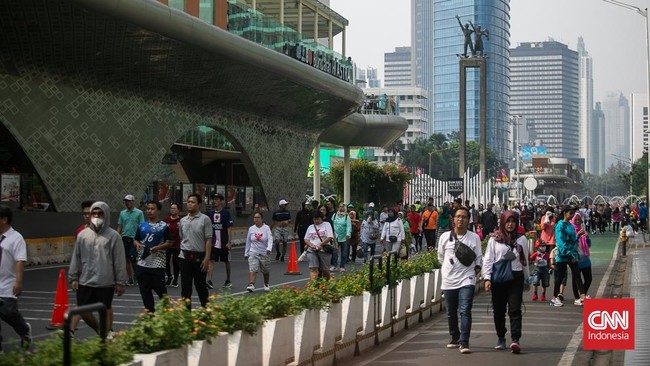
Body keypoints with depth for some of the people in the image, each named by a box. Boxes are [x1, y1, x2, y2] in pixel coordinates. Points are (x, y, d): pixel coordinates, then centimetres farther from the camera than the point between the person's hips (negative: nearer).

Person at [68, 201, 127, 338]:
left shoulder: (113, 236, -4)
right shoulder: (83, 234, 6)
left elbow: (119, 261, -4)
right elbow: (76, 258, 12)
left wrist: (120, 282, -5)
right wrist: (73, 277, 9)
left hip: (106, 282, -4)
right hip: (85, 281, 4)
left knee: (106, 310, 5)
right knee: (83, 310, 6)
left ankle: (108, 334, 19)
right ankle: (100, 331, 28)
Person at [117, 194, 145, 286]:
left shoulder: (139, 213, -1)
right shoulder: (122, 213, 12)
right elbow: (119, 227, 14)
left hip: (134, 239, -5)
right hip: (124, 239, 5)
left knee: (133, 259, -10)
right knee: (127, 260, 6)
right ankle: (130, 278, 13)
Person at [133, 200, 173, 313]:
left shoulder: (164, 226, -1)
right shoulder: (142, 226, 12)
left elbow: (169, 243, -3)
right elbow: (136, 240, 18)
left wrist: (158, 247, -19)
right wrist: (137, 244, -5)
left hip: (157, 264, -5)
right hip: (142, 263, 5)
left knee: (159, 288, 0)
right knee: (145, 290, 8)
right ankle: (150, 311, 18)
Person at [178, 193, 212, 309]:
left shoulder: (205, 219, -5)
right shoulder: (183, 220, 10)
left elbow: (208, 240, -9)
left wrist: (207, 258, -15)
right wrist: (182, 252, 10)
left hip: (199, 257, -4)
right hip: (185, 256, 4)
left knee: (200, 285, 6)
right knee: (185, 286, 3)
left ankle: (206, 309, 20)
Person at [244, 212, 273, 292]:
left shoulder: (266, 228, -5)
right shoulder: (251, 229, 3)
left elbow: (270, 239, -14)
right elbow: (248, 242, 12)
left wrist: (269, 249, -31)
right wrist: (246, 253, 14)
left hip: (265, 253, -1)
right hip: (253, 253, 1)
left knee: (265, 271, 13)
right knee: (252, 269, -17)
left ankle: (266, 285, 34)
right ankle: (251, 285, -27)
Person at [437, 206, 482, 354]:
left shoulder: (474, 238, 2)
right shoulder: (445, 237, 5)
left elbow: (479, 258, 11)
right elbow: (440, 257, 18)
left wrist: (476, 268, -2)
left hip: (467, 280, -3)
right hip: (449, 280, 3)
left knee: (465, 311, -13)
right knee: (451, 312, 12)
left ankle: (464, 342, -14)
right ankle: (455, 338, 30)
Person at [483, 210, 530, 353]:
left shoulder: (522, 239, 8)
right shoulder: (494, 239, 4)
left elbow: (525, 260, 15)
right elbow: (488, 259, 2)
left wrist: (526, 278, 18)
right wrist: (487, 278, -6)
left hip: (516, 278, 0)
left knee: (515, 310, -10)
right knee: (499, 310, 8)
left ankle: (515, 340, -17)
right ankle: (501, 338, 21)